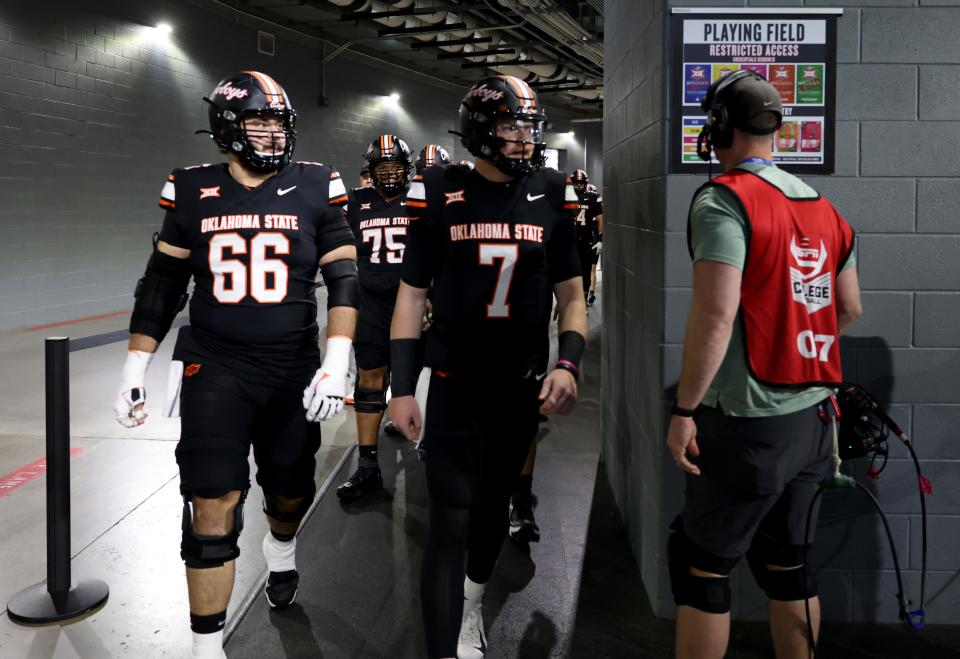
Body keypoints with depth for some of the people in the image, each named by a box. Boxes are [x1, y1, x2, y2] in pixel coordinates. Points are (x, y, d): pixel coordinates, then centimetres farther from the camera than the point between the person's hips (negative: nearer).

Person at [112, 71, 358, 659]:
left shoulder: (315, 188, -3)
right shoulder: (193, 192, 0)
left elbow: (343, 279, -4)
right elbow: (161, 286, 6)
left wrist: (335, 363, -13)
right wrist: (135, 369, 4)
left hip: (294, 369, 1)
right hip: (214, 369, -1)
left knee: (290, 491, 17)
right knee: (213, 505, -6)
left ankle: (282, 551, 53)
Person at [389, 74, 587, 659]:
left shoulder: (551, 196, 0)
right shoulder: (441, 194, -7)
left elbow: (571, 295, 6)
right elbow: (412, 295, -2)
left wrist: (568, 364, -9)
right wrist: (403, 387, -5)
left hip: (522, 384, 3)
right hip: (453, 385, -3)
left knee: (494, 503, 19)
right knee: (451, 521, -5)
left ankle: (472, 604, 44)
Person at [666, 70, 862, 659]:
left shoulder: (725, 199, -12)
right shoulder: (823, 207, 10)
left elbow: (715, 314, -21)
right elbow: (850, 309, 18)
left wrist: (684, 410, -15)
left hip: (747, 422, -7)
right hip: (813, 417, 7)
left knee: (701, 566, 3)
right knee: (788, 565, 17)